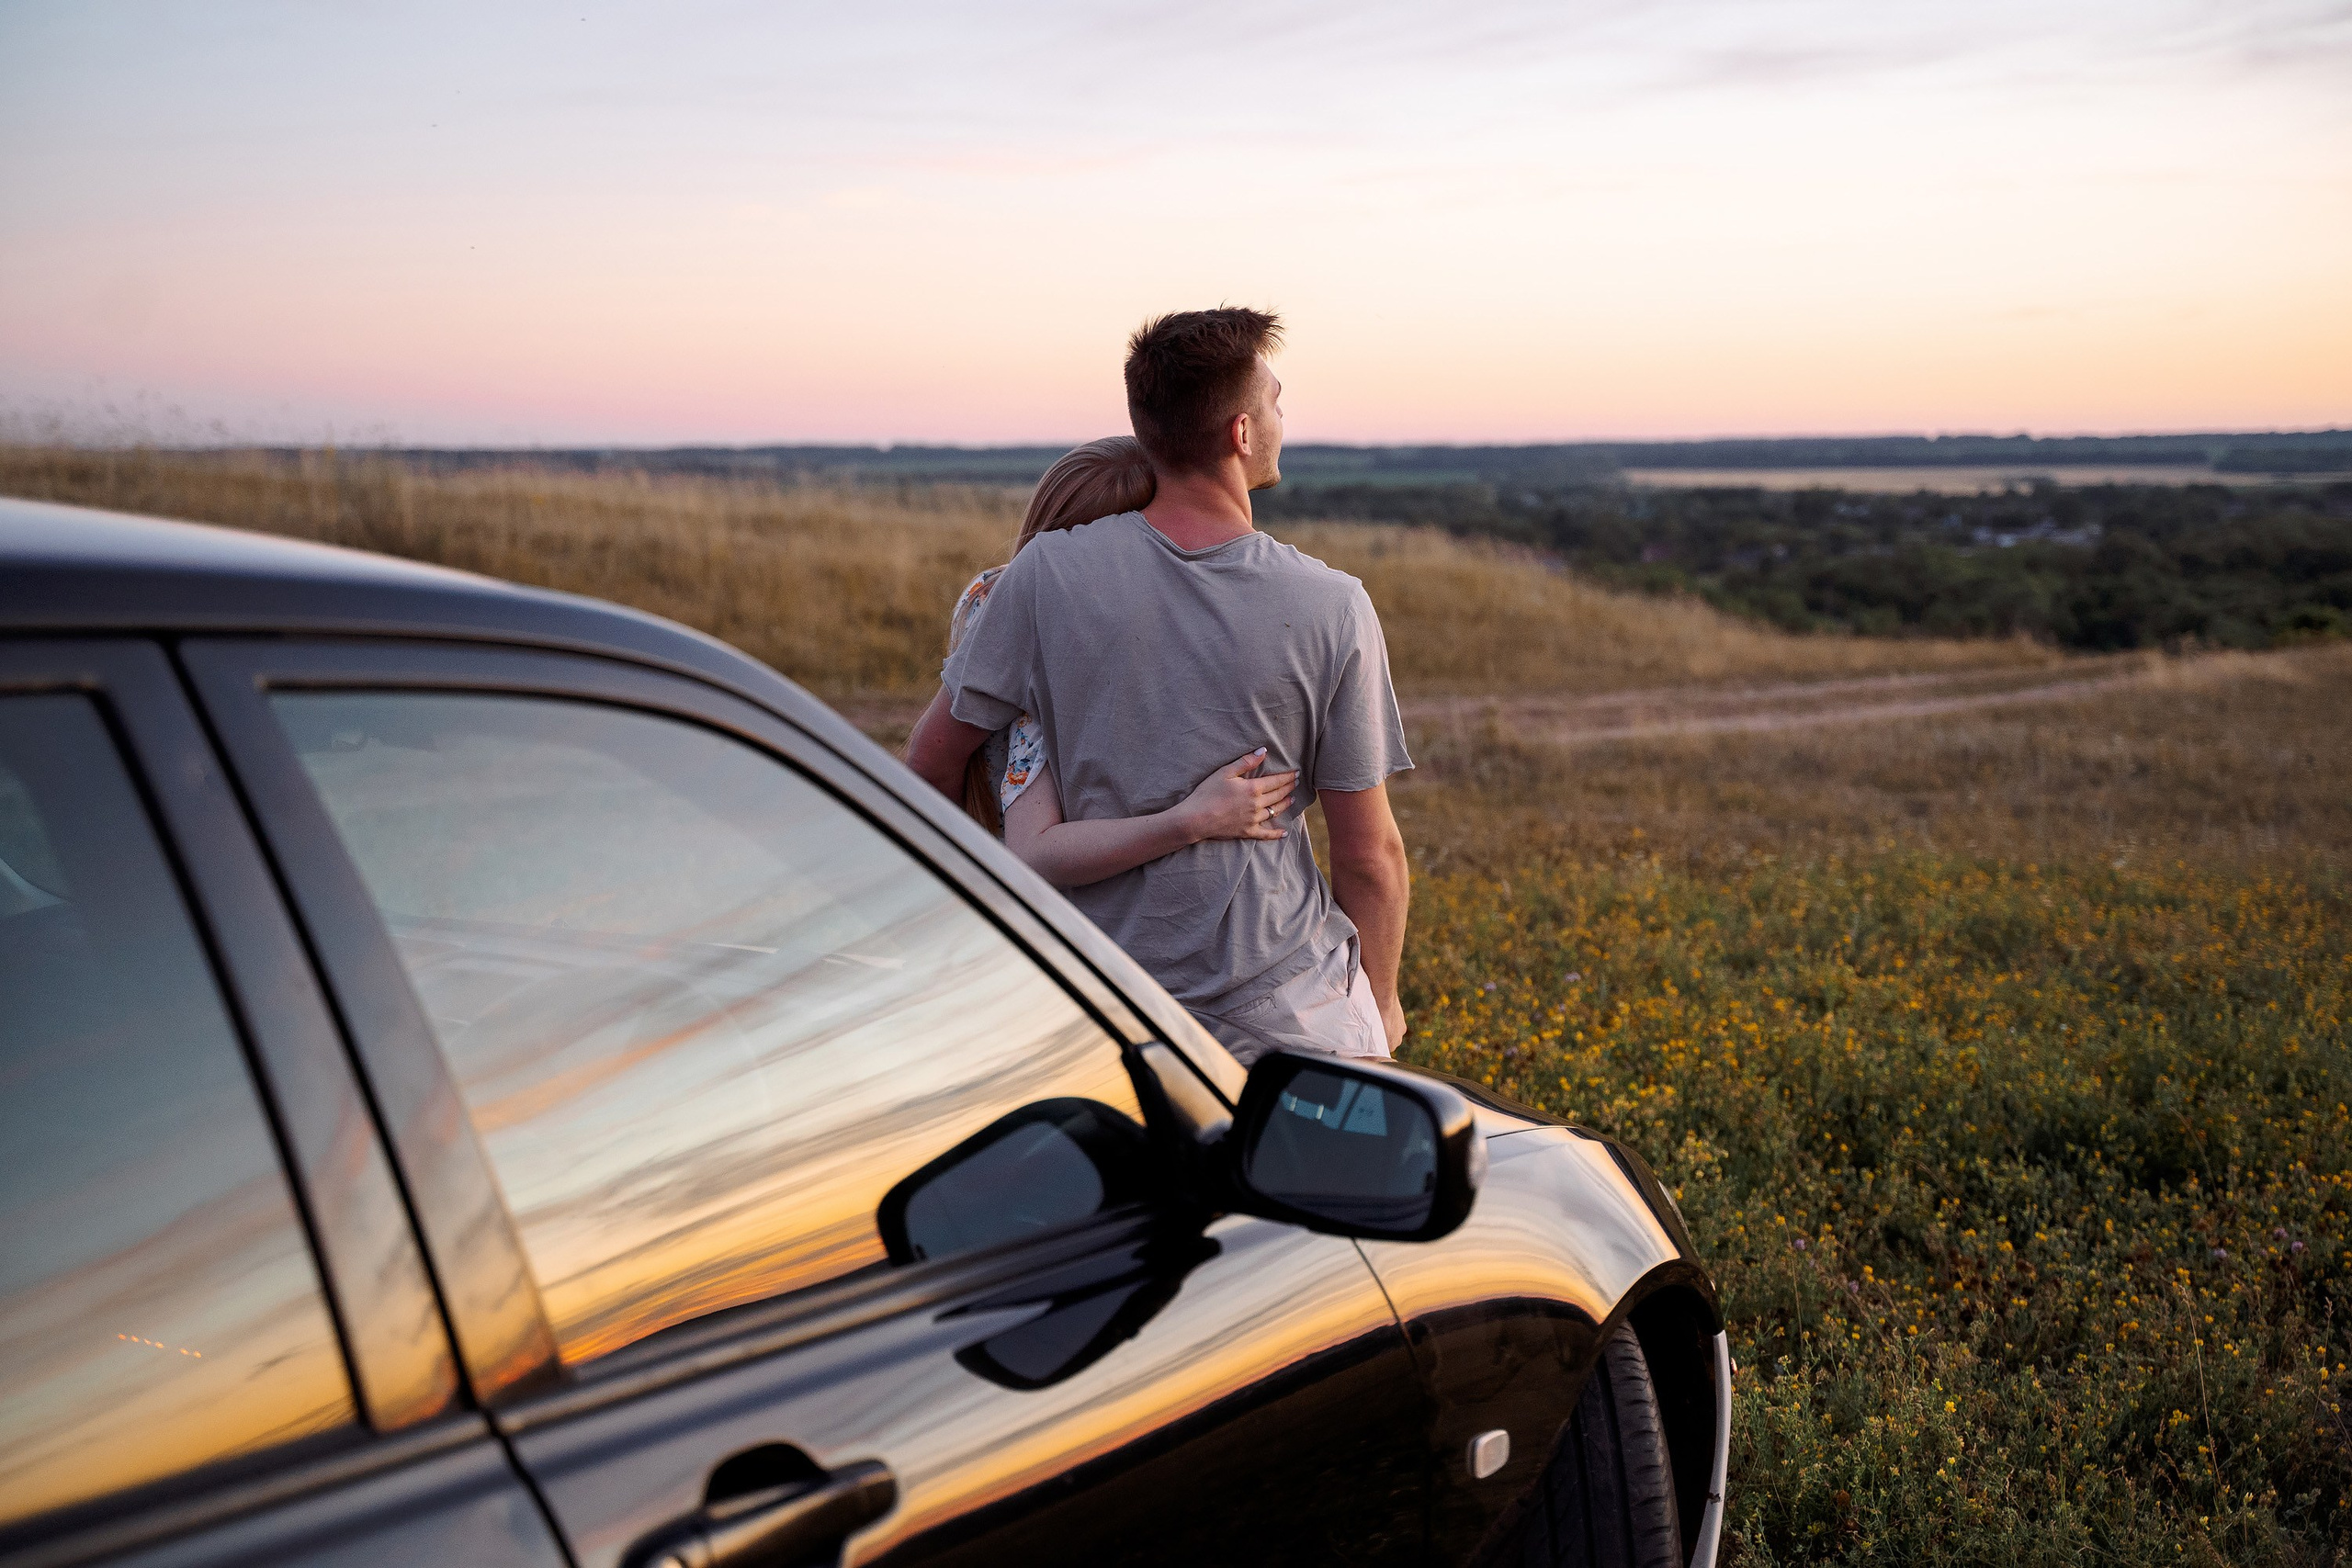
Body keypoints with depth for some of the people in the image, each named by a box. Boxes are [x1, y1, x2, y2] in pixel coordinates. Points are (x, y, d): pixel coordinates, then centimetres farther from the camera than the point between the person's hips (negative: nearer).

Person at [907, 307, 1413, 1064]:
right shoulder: (1332, 609, -7)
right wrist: (1381, 1001, 14)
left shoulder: (1046, 574, -6)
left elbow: (930, 762, 2)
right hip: (1291, 1014, -1)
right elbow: (1370, 857, -2)